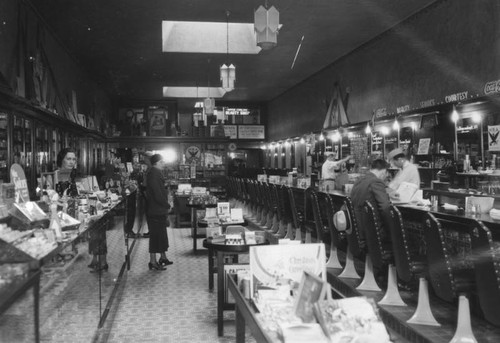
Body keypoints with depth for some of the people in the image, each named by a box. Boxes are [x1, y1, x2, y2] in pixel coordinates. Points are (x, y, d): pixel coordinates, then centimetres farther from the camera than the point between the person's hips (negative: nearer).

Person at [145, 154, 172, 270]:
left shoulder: (155, 173, 13)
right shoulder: (154, 174, -21)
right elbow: (158, 195, -25)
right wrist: (167, 205, -12)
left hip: (159, 211, 10)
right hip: (156, 211, -10)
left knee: (162, 235, 19)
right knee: (156, 236, -2)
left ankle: (163, 257, 31)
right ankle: (153, 262, 6)